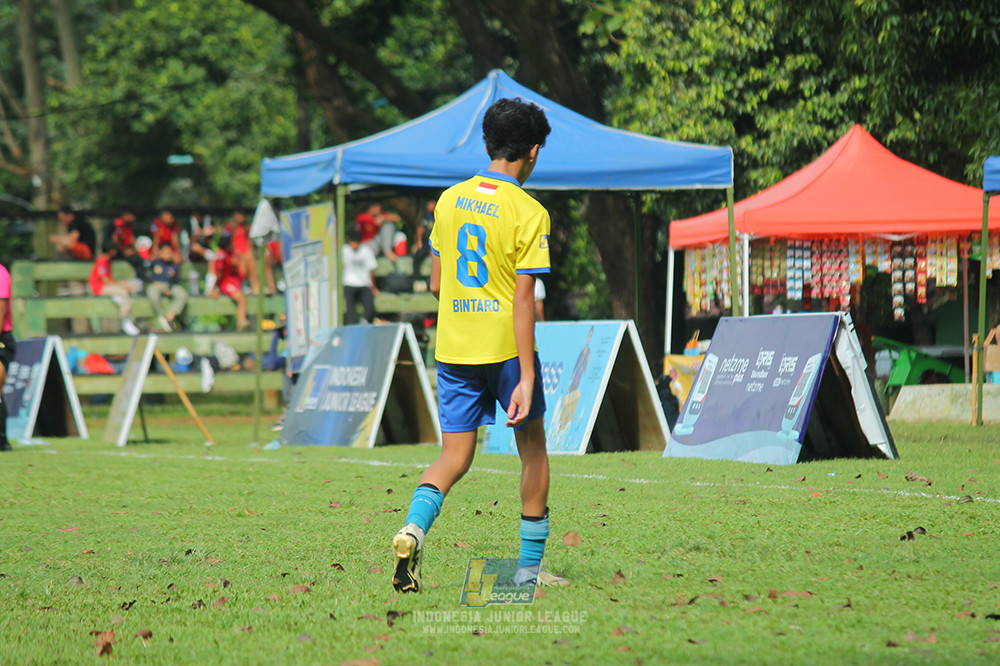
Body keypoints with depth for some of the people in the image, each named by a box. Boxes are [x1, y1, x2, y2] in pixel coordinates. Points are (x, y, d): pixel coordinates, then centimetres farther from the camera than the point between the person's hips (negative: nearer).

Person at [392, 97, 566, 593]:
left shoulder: (450, 200, 6)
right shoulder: (529, 213, -11)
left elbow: (436, 284, 12)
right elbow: (523, 299, -16)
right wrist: (526, 377, -16)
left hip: (453, 347, 4)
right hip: (506, 347, -4)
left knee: (454, 457, 6)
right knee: (532, 449, 14)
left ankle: (413, 528, -23)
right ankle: (529, 568, 17)